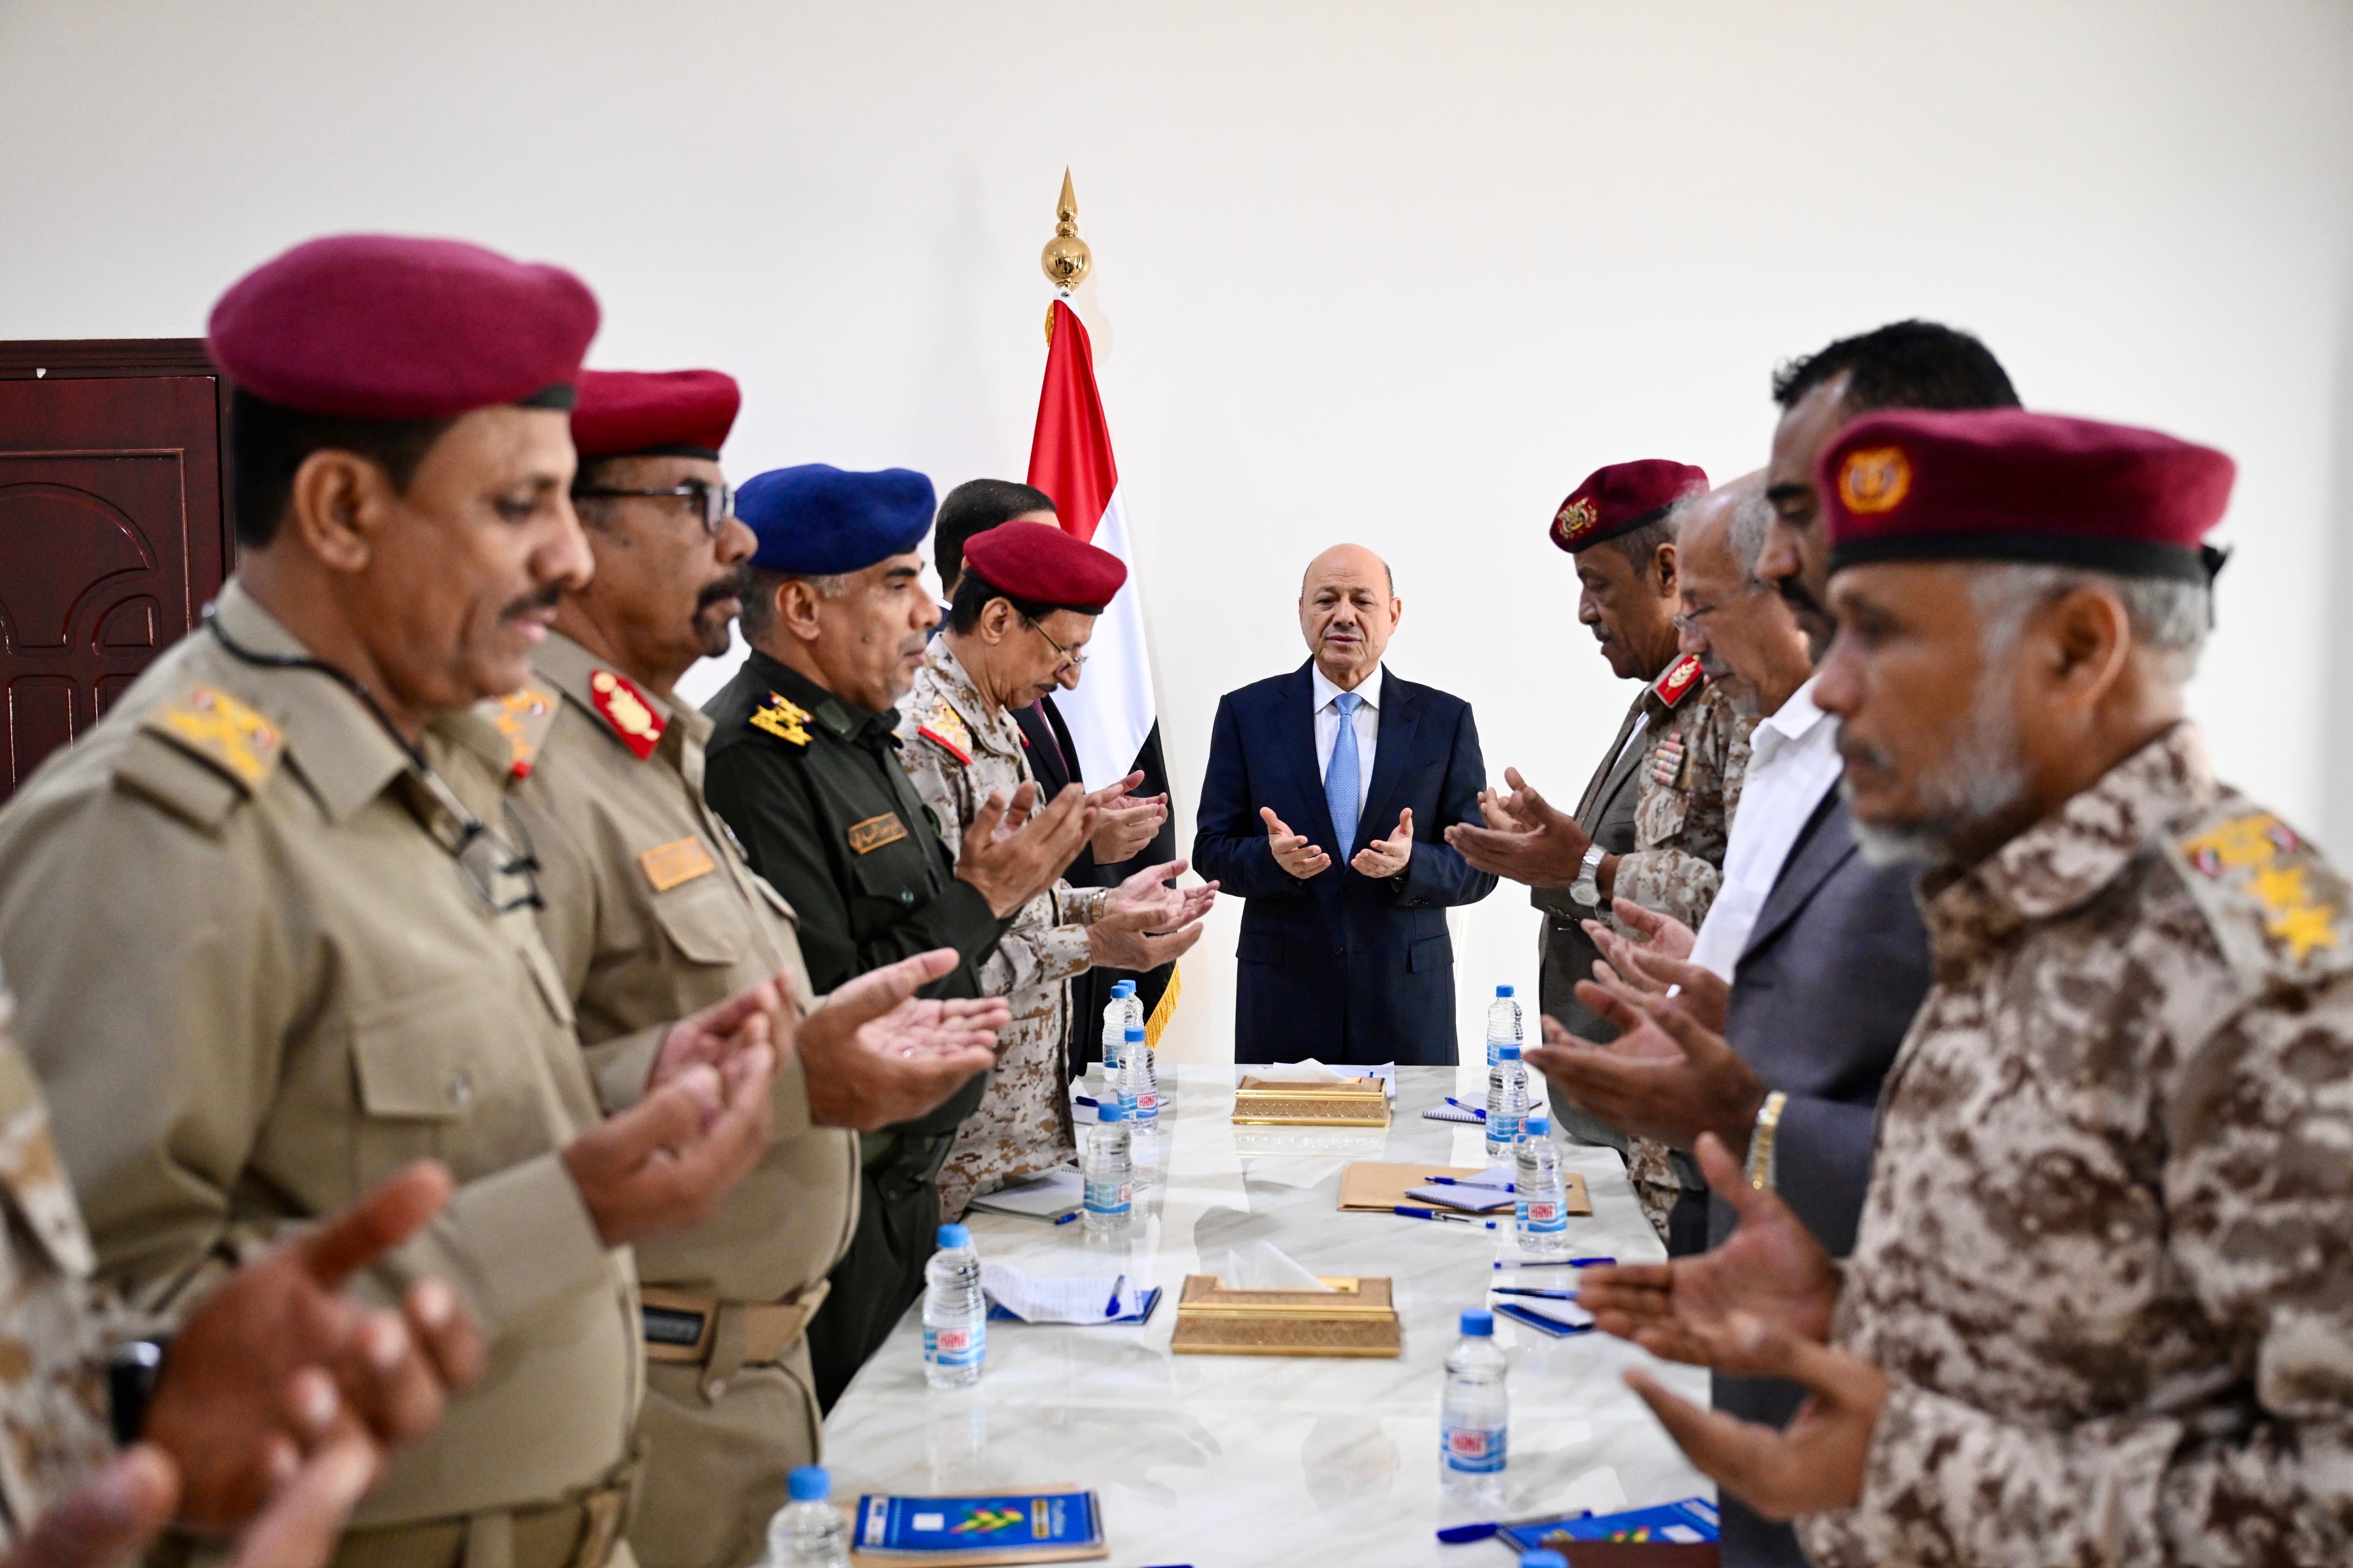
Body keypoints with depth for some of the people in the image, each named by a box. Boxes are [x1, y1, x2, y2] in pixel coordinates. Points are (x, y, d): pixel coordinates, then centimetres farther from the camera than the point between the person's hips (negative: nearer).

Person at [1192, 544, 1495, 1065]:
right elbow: (1211, 850, 2)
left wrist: (1410, 864, -19)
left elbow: (1478, 867, 1)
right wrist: (1272, 857, -19)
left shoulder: (1445, 719, 3)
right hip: (1282, 994, 0)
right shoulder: (1246, 713, 3)